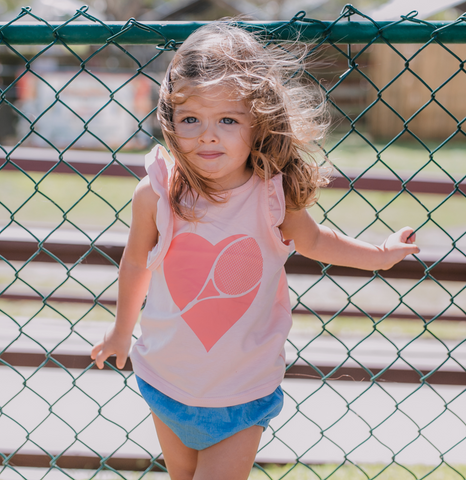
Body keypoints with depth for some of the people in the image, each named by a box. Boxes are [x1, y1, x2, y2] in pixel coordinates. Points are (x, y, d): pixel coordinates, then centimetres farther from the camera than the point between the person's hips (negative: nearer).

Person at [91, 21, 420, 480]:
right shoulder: (155, 194, -17)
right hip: (168, 382, 2)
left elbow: (312, 240, 7)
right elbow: (136, 263, 2)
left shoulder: (275, 195, -17)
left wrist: (379, 255, 8)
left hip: (244, 394, -1)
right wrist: (121, 330, 15)